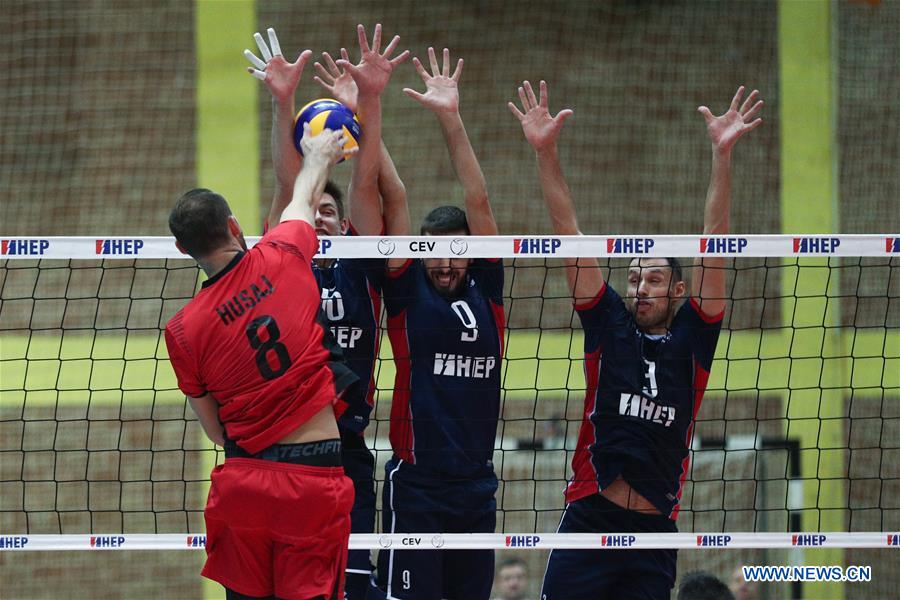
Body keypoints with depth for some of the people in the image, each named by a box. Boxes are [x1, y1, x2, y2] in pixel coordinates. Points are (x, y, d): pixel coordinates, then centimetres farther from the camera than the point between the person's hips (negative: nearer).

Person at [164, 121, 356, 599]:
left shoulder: (183, 330, -1)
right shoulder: (281, 257, -2)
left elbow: (215, 430, 9)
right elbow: (301, 204, 23)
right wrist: (319, 158, 43)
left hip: (242, 482, 1)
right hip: (315, 477, -1)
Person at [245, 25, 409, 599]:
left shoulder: (360, 268, 10)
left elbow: (367, 187, 1)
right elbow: (287, 190, -4)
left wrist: (369, 106, -10)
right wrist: (283, 103, -16)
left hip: (346, 454, 1)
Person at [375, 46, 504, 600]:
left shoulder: (486, 290, 9)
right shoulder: (407, 291, 1)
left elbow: (479, 202, 3)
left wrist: (452, 119, -4)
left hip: (477, 486, 4)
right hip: (416, 485, -4)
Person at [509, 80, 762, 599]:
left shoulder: (691, 339, 8)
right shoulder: (610, 327, 9)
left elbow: (714, 244, 1)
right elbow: (570, 234, 5)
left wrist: (723, 155, -7)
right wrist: (546, 152, 0)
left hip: (655, 534, 1)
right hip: (589, 519, 0)